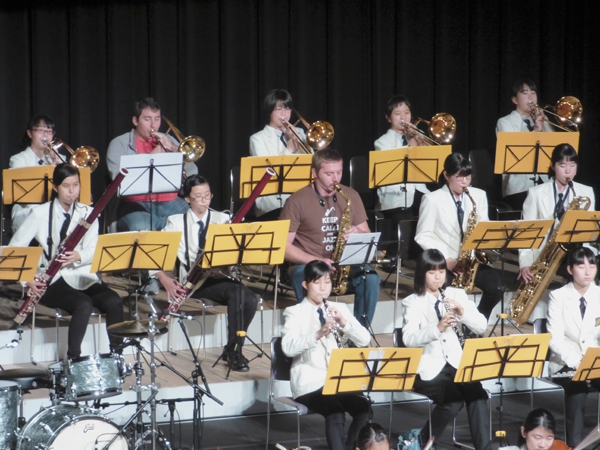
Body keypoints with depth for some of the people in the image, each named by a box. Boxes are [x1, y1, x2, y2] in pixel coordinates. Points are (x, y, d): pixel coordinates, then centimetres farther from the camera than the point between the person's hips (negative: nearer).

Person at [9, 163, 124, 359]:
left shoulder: (87, 213, 9)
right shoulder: (40, 213, -1)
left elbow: (92, 251, -1)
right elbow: (15, 248, -4)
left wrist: (78, 256, -26)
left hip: (82, 277, 3)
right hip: (52, 281, -3)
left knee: (114, 301, -26)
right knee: (84, 304, -33)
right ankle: (73, 359, -24)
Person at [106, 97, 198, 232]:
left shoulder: (168, 140, 19)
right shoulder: (119, 144, 7)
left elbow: (192, 173, 10)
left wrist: (174, 149, -6)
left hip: (170, 203, 4)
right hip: (137, 205, -4)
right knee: (141, 230, -36)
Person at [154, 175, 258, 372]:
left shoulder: (222, 219, 13)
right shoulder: (176, 222, 7)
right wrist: (164, 278, -16)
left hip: (219, 277, 3)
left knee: (250, 299, -27)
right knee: (237, 291, -32)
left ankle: (234, 349, -11)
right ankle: (233, 349, -25)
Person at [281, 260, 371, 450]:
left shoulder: (339, 309, 15)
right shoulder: (294, 312, 1)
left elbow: (364, 340, 5)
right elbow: (288, 347, -16)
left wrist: (344, 323, -12)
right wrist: (317, 334, -30)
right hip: (309, 381, -4)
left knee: (363, 407, -25)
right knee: (336, 413, -33)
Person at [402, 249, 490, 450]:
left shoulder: (457, 295, 11)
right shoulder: (413, 302, -1)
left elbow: (481, 326, 3)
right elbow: (408, 339, -16)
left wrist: (462, 312, -14)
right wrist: (437, 328, -30)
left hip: (455, 363, 3)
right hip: (427, 368, -3)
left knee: (476, 393, -26)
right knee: (453, 400, -28)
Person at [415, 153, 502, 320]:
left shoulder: (479, 196, 8)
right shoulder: (432, 200, -6)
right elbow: (422, 236, -6)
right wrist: (447, 260, -16)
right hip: (441, 262, -4)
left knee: (495, 285, -22)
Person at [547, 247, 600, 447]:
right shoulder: (558, 296, 0)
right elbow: (555, 338, -10)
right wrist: (574, 361, -26)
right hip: (566, 364, -2)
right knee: (577, 385, -29)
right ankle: (574, 445, -21)